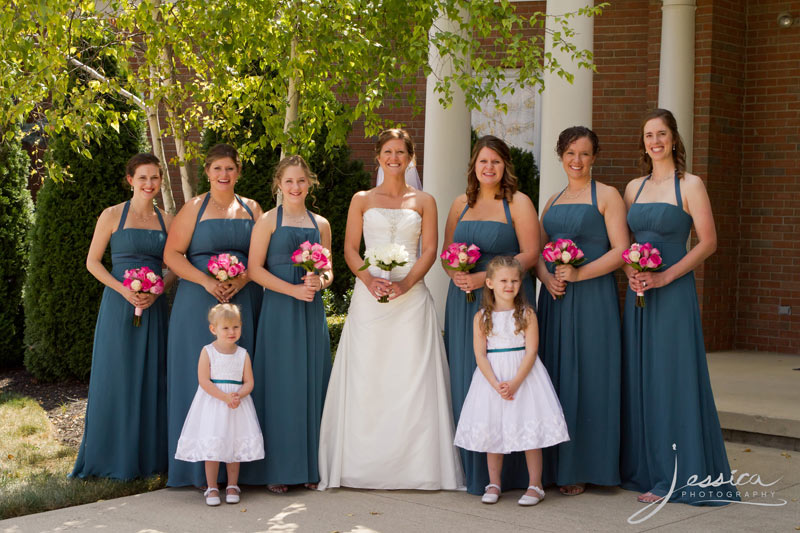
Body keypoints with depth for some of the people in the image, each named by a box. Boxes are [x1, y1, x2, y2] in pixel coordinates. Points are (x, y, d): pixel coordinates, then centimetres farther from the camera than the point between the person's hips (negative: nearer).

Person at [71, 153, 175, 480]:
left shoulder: (167, 220, 9)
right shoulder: (113, 215, 0)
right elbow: (93, 261, 0)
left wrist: (157, 291, -8)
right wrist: (124, 290, -13)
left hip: (154, 308, 3)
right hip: (119, 306, -3)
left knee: (151, 379, 5)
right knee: (115, 378, -1)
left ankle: (148, 457, 14)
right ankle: (113, 458, 8)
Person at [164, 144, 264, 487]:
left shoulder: (252, 210, 13)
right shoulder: (194, 209, 5)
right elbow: (172, 255, -2)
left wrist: (243, 279, -11)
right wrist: (206, 281, -15)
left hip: (244, 302, 3)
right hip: (200, 304, -2)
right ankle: (201, 467, -1)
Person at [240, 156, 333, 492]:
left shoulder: (321, 224, 14)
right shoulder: (268, 221, 1)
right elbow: (255, 269, -6)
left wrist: (320, 281, -6)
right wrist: (293, 289, -15)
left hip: (312, 311, 4)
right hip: (279, 311, -4)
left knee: (311, 383, 4)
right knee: (280, 384, -4)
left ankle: (309, 466, 12)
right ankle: (276, 470, 2)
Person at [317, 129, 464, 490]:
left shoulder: (424, 201, 11)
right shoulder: (362, 200, 12)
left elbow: (430, 250, 3)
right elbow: (350, 249, 6)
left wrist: (404, 283, -12)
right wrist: (370, 280, -12)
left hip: (411, 295, 0)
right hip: (369, 297, 0)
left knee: (412, 378, -4)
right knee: (366, 377, -3)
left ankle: (413, 464, 1)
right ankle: (365, 463, 3)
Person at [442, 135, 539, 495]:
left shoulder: (518, 203, 0)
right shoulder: (461, 205, 15)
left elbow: (530, 254, -8)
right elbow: (446, 251, 18)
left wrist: (486, 277, -16)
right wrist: (456, 274, -4)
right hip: (465, 302, 5)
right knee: (466, 380, 2)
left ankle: (508, 472, 2)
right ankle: (474, 471, 11)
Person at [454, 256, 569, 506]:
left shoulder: (527, 314, -2)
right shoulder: (482, 317, 1)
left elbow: (531, 352, -8)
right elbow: (480, 355, -4)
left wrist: (515, 382, -18)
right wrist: (496, 384, -16)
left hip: (523, 375, -2)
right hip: (491, 378, 2)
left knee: (530, 429, -3)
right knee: (491, 430, 6)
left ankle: (535, 485, 7)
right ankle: (494, 484, 19)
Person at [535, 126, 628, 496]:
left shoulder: (606, 196, -1)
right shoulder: (553, 201, 17)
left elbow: (620, 251, -9)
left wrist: (579, 274, -19)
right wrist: (546, 277, -6)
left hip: (592, 298, -5)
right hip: (554, 299, 5)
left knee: (586, 378, -4)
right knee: (555, 377, 4)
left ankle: (583, 468, 3)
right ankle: (554, 466, 11)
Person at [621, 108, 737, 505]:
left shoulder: (690, 185, -4)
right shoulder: (633, 187, 13)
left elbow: (708, 242, -9)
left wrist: (663, 277, -15)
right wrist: (630, 272, -4)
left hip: (673, 292, -6)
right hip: (638, 294, 6)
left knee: (672, 378, -4)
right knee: (638, 378, 7)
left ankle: (674, 476, 2)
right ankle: (641, 468, 16)